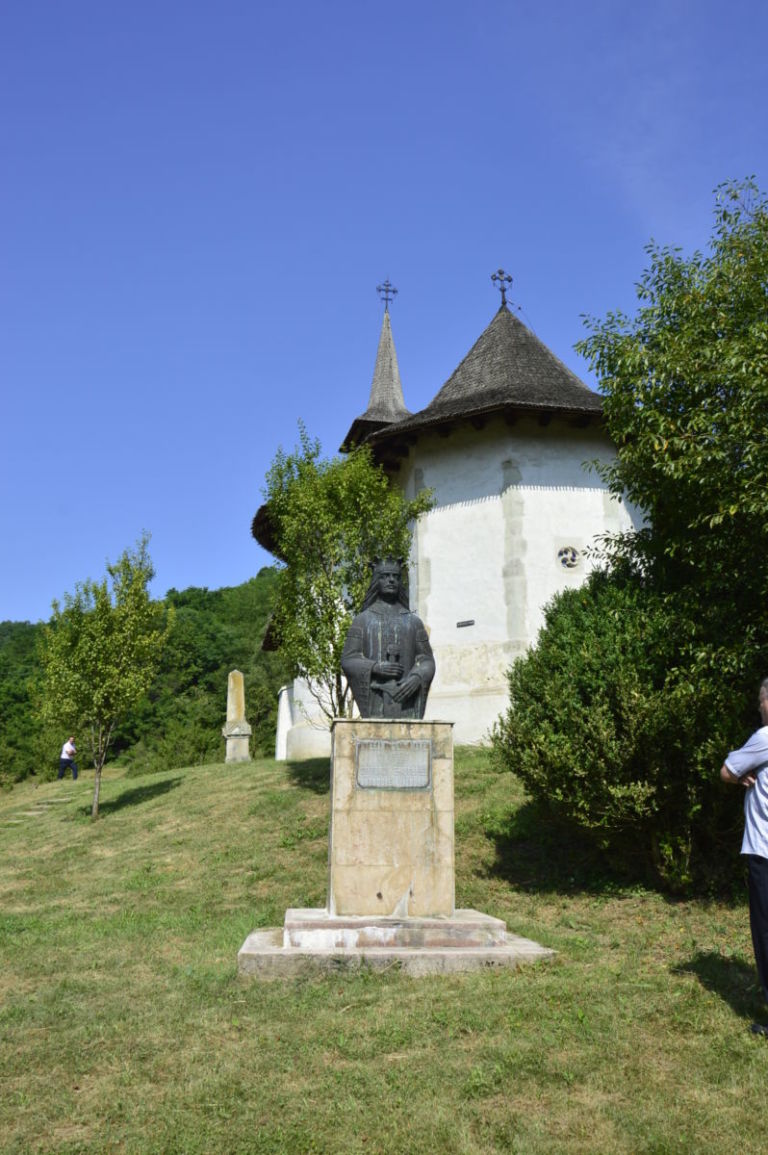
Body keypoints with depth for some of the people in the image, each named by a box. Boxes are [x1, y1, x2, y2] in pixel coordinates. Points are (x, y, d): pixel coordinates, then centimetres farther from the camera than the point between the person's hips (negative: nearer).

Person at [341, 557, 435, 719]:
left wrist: (416, 678, -10)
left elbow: (426, 660, 11)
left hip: (406, 697, 1)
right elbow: (348, 660, 5)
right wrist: (375, 667, -13)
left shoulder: (413, 621, 16)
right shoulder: (362, 620, 12)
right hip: (376, 701, -1)